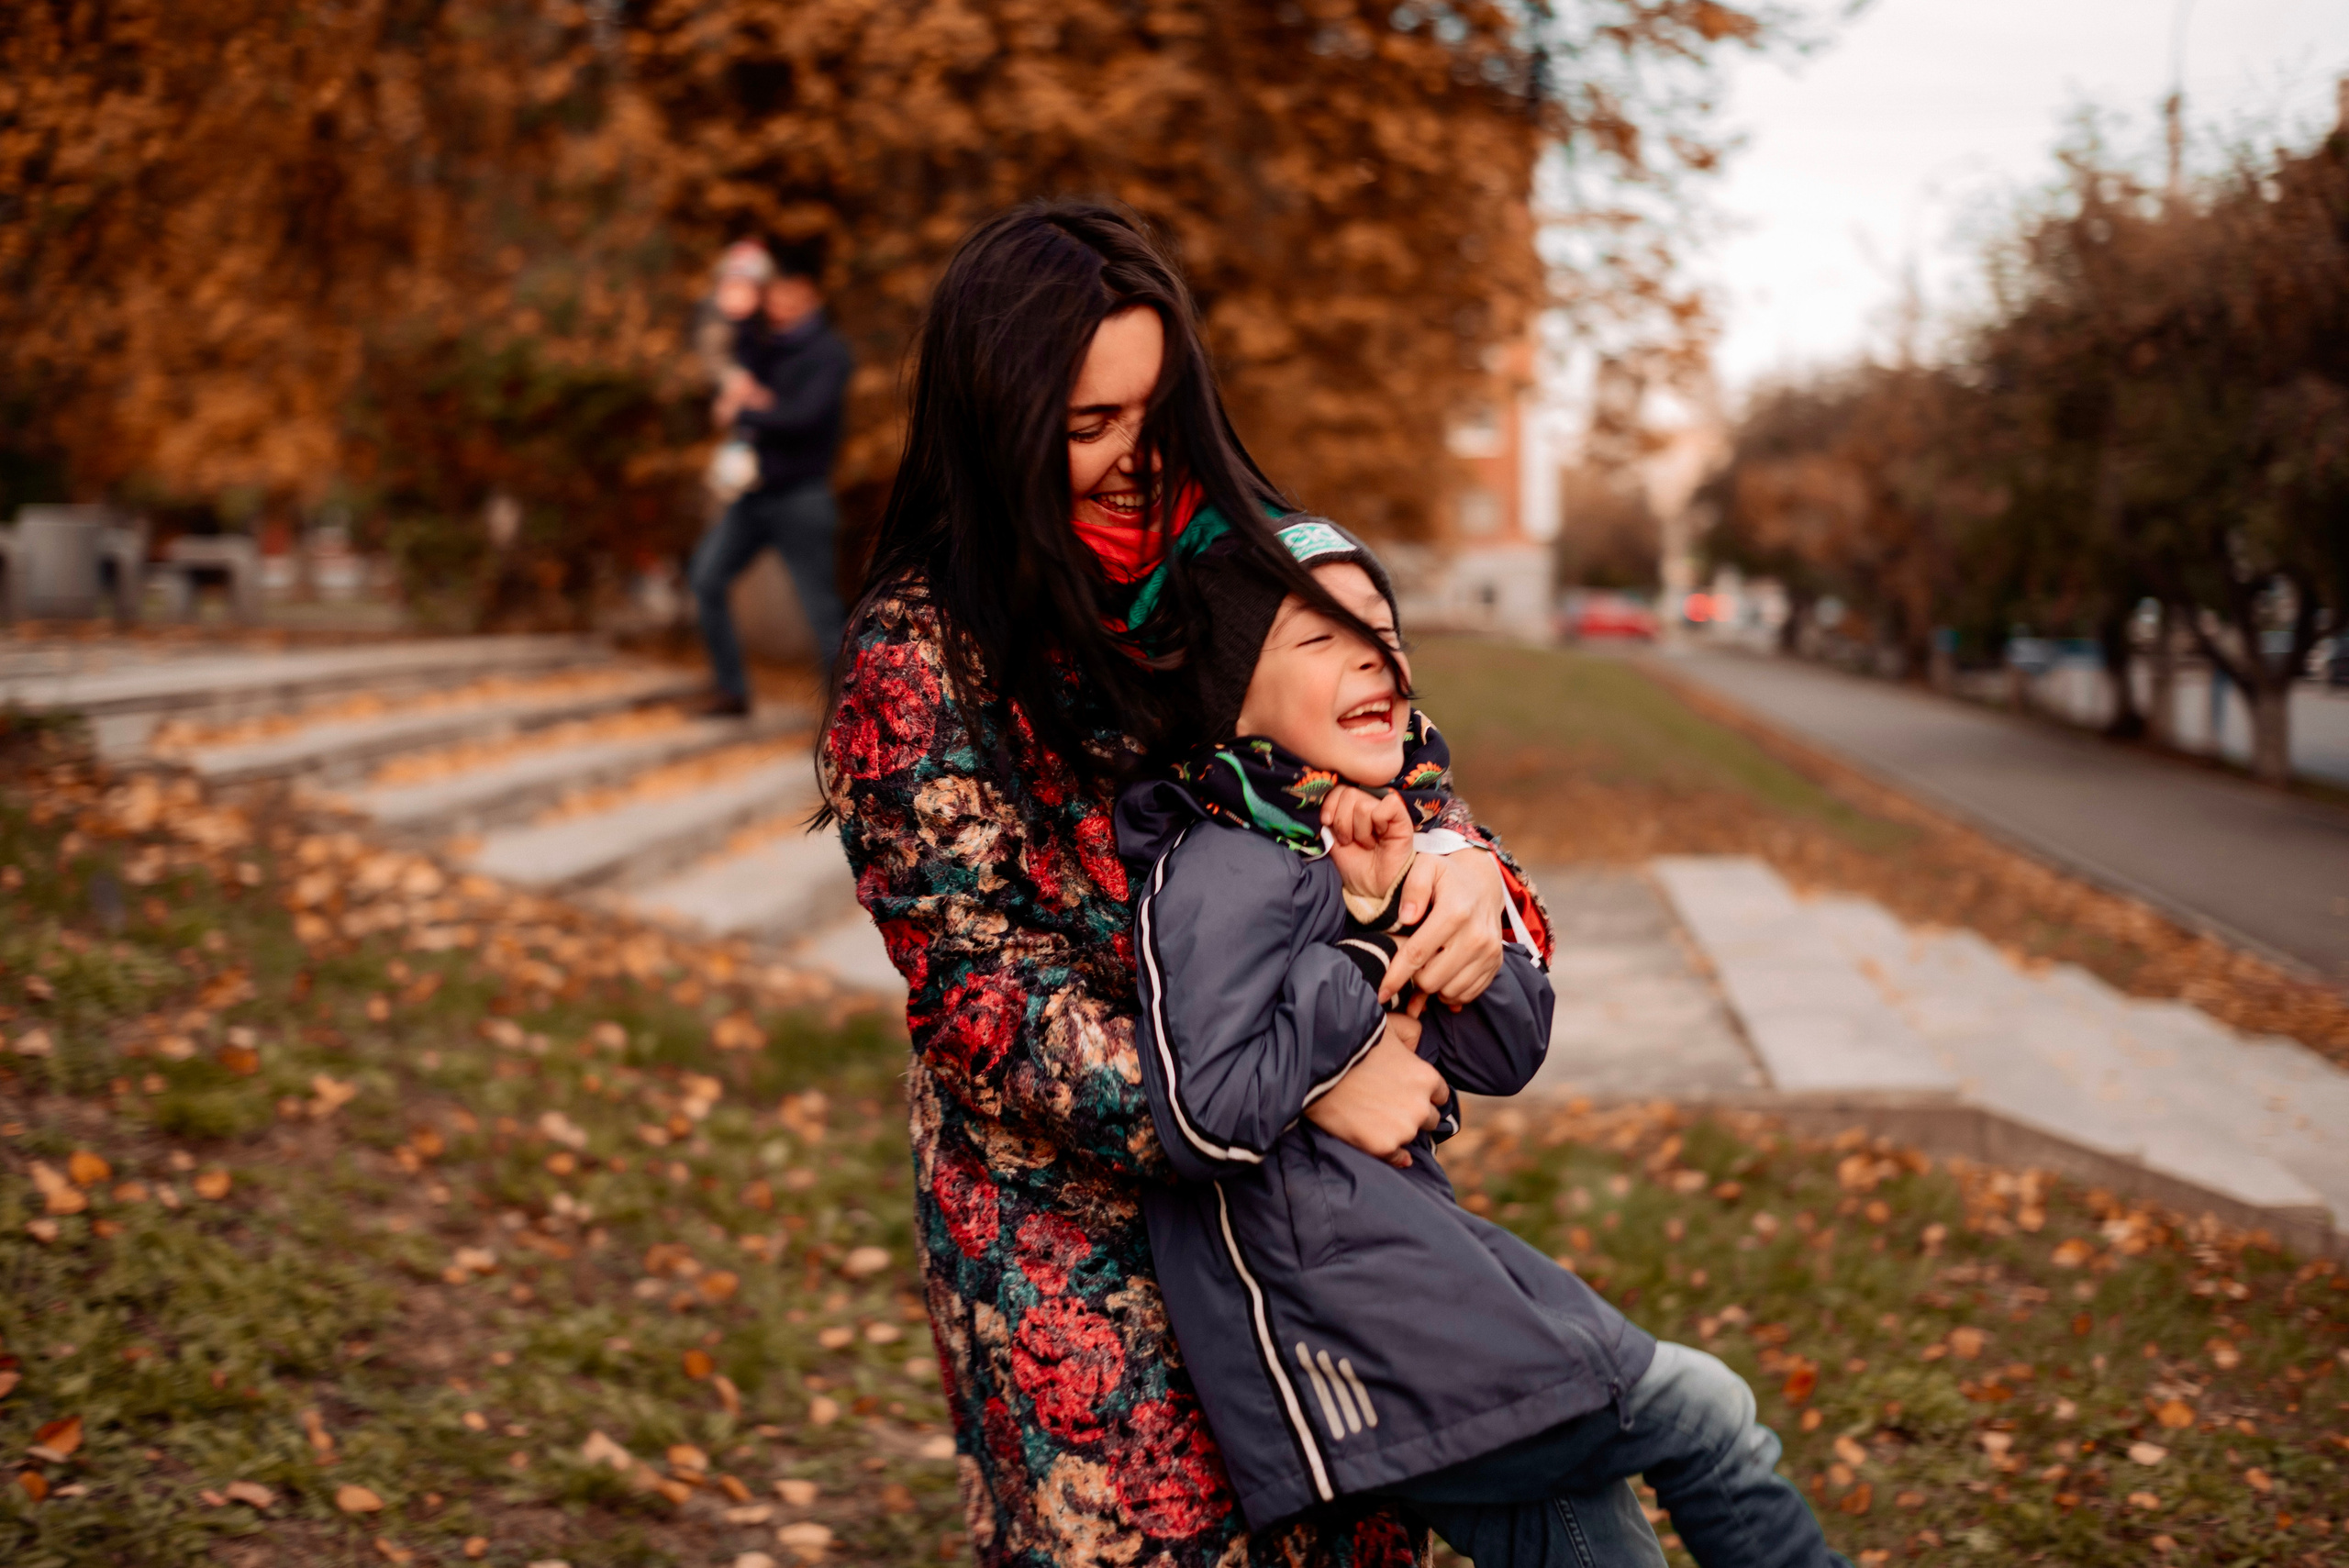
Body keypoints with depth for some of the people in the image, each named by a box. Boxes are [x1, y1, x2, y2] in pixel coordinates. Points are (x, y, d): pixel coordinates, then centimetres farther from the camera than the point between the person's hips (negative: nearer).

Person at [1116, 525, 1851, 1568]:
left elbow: (1507, 1052, 10)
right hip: (1324, 1298, -8)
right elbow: (1200, 1108, -26)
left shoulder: (1384, 840, 13)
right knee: (1709, 1420, 0)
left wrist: (1401, 906, -5)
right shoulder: (1226, 873, -14)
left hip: (1410, 1239, 9)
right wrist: (1364, 997, -13)